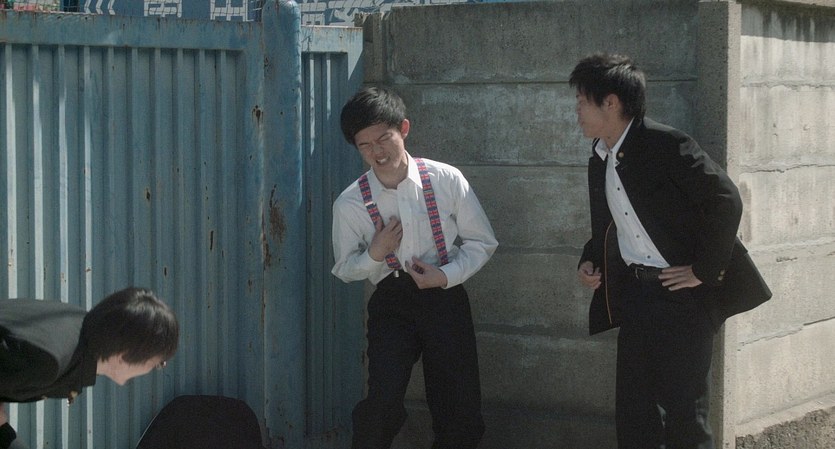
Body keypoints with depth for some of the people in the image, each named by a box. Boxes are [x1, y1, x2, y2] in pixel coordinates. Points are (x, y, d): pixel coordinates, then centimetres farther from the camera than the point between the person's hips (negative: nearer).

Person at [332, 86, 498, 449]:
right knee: (382, 404, -20)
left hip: (445, 297, 1)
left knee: (460, 413, 3)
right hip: (391, 305, -1)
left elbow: (481, 242, 3)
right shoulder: (350, 204, -5)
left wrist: (446, 275, -12)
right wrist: (375, 254, -12)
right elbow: (344, 269, 8)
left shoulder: (447, 181, -7)